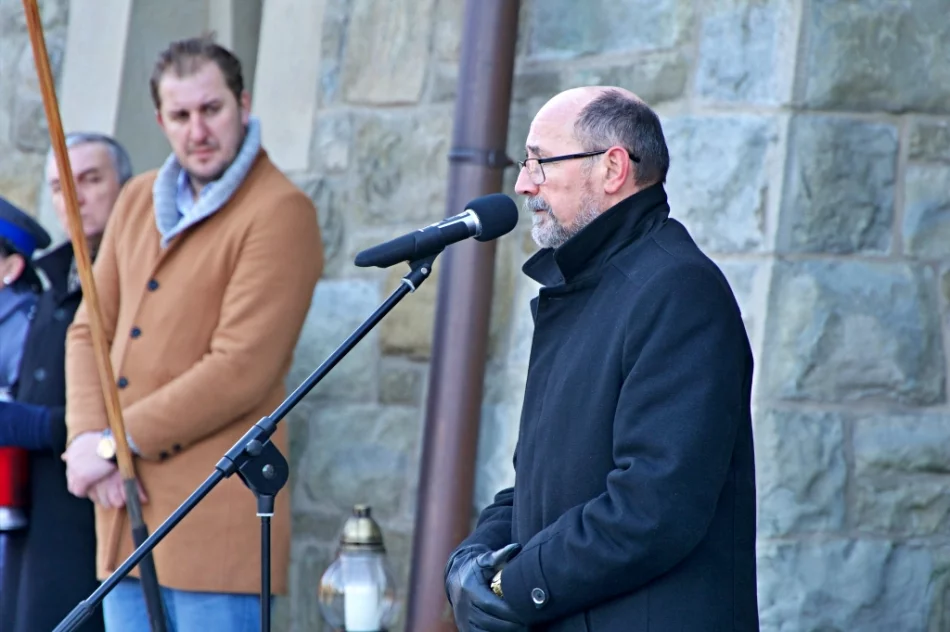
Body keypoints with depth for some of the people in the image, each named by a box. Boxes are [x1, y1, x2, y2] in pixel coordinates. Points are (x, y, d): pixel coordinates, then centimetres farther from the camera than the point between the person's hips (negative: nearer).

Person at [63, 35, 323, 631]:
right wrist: (86, 435, -5)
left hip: (215, 520, -7)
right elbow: (90, 329, 14)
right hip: (127, 513, 7)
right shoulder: (139, 198, 15)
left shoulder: (280, 212, -9)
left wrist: (116, 444, -13)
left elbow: (239, 370, -17)